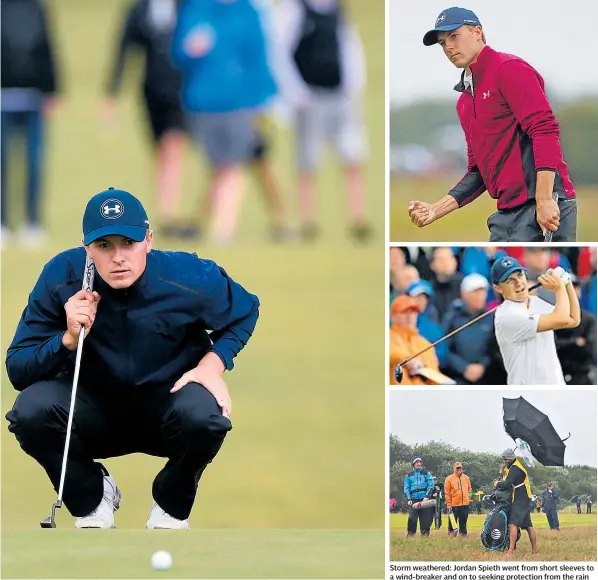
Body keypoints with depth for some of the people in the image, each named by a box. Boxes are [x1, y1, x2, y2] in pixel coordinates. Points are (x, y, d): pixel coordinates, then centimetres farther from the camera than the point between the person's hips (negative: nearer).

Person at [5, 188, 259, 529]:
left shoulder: (190, 278, -19)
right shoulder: (61, 279, -19)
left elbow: (245, 311, 3)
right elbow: (17, 371, -18)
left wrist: (213, 364, -13)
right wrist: (69, 339, -35)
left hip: (167, 405, -1)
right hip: (92, 410, 1)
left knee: (203, 414, -35)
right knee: (32, 410, -30)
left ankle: (171, 507, 0)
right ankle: (92, 497, 2)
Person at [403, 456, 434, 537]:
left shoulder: (426, 473, 9)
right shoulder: (409, 475, 13)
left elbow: (431, 485, 3)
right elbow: (406, 487, 10)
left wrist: (427, 496, -9)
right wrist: (409, 499, -4)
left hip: (424, 499, 0)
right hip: (413, 499, 0)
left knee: (425, 518, -2)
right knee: (412, 517, -12)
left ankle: (425, 533, 5)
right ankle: (410, 534, -6)